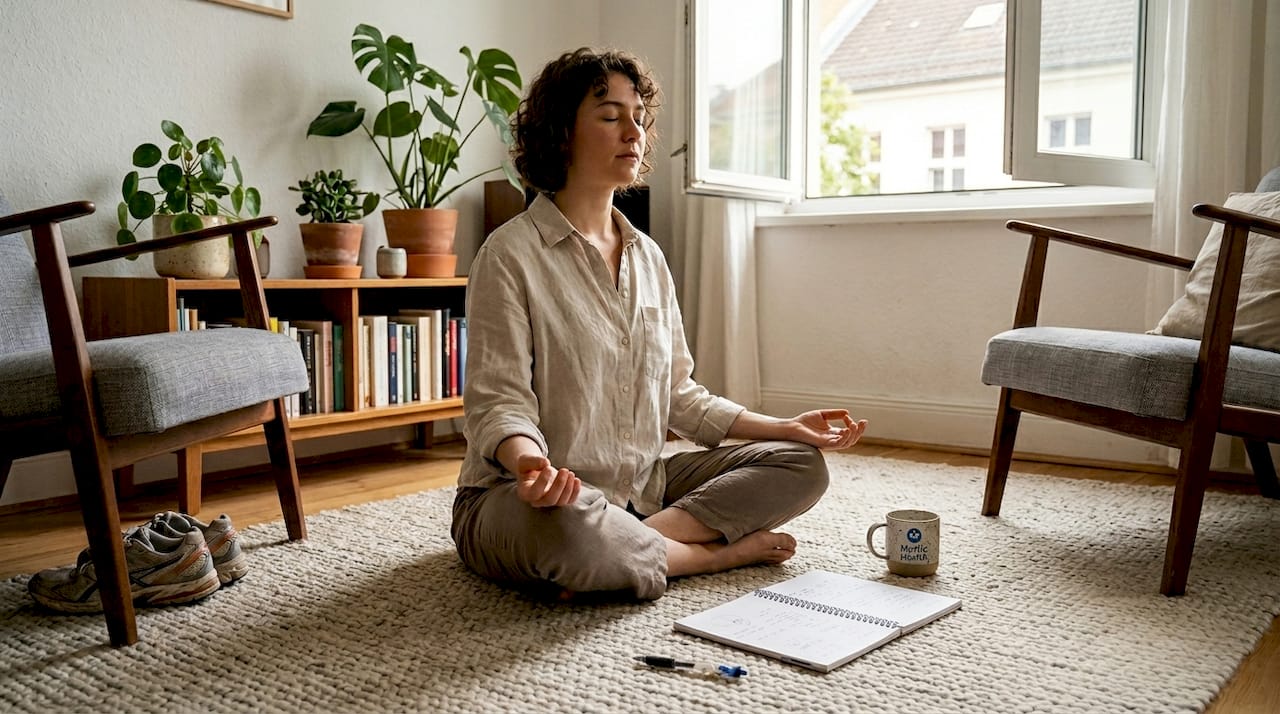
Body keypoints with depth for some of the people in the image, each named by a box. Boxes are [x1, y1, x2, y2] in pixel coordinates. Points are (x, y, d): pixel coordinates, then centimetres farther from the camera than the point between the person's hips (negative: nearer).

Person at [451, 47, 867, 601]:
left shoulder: (648, 257, 11)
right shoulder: (509, 255, -9)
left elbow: (676, 393, 14)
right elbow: (498, 400, -15)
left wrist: (784, 427, 6)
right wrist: (529, 461, -38)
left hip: (643, 489, 7)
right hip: (532, 497, -7)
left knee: (800, 464, -3)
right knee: (567, 526, -42)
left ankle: (629, 548, -18)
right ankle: (719, 551, -13)